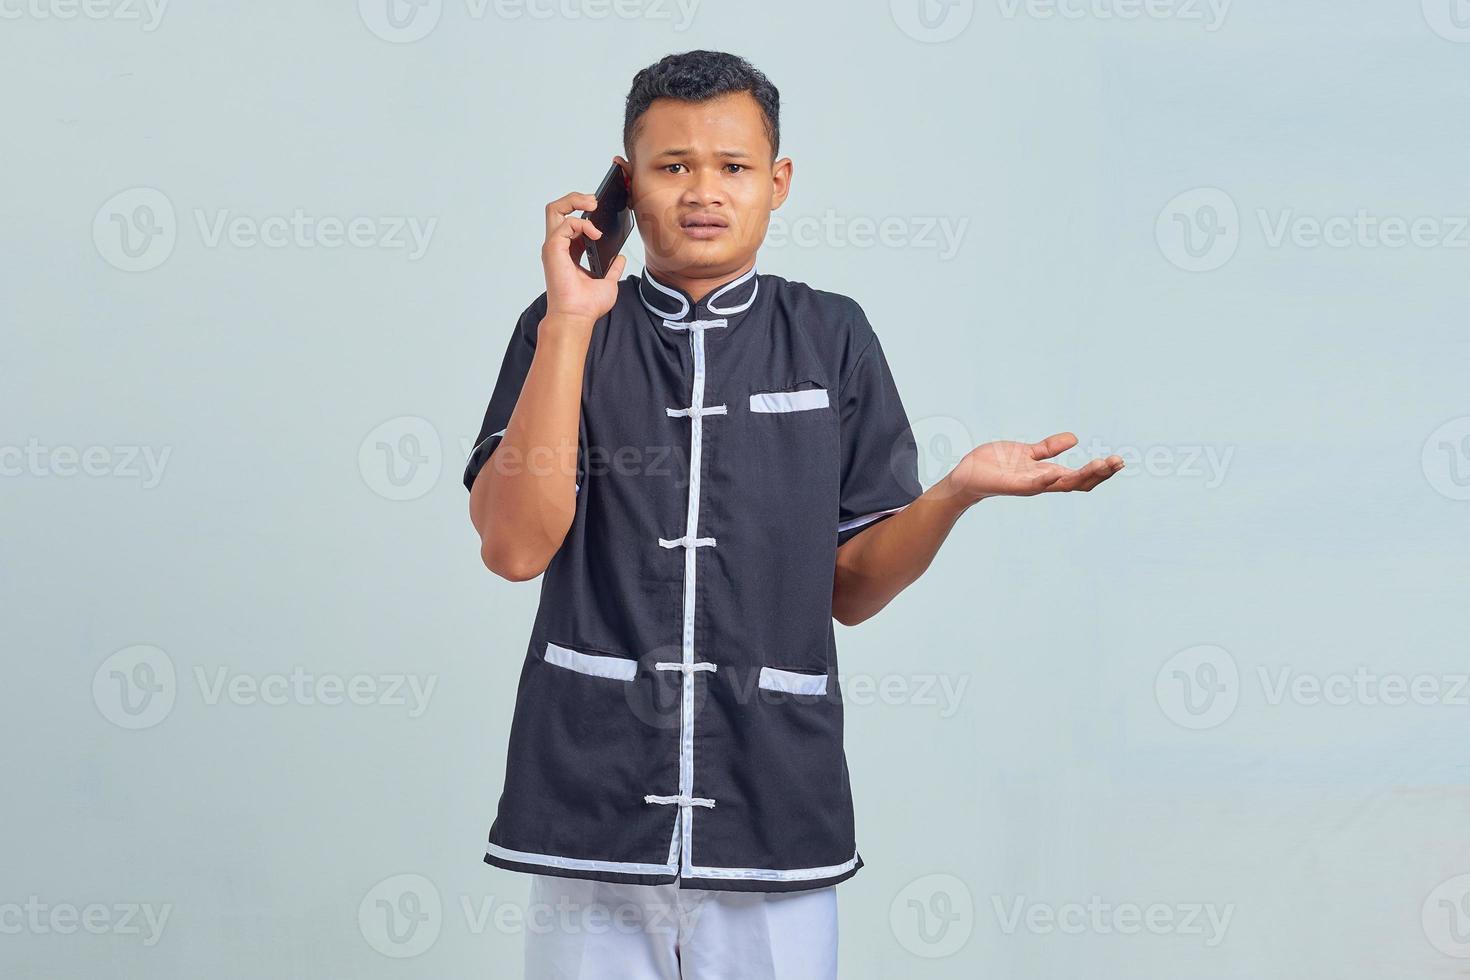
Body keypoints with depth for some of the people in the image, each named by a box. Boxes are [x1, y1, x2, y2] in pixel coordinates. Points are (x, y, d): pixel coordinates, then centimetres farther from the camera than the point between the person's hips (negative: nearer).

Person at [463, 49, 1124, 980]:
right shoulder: (566, 332, 4)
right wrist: (572, 321, -11)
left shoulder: (832, 337, 6)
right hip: (593, 803, 0)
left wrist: (958, 491, -10)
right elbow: (516, 546, -10)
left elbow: (850, 588, 7)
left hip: (776, 812, 1)